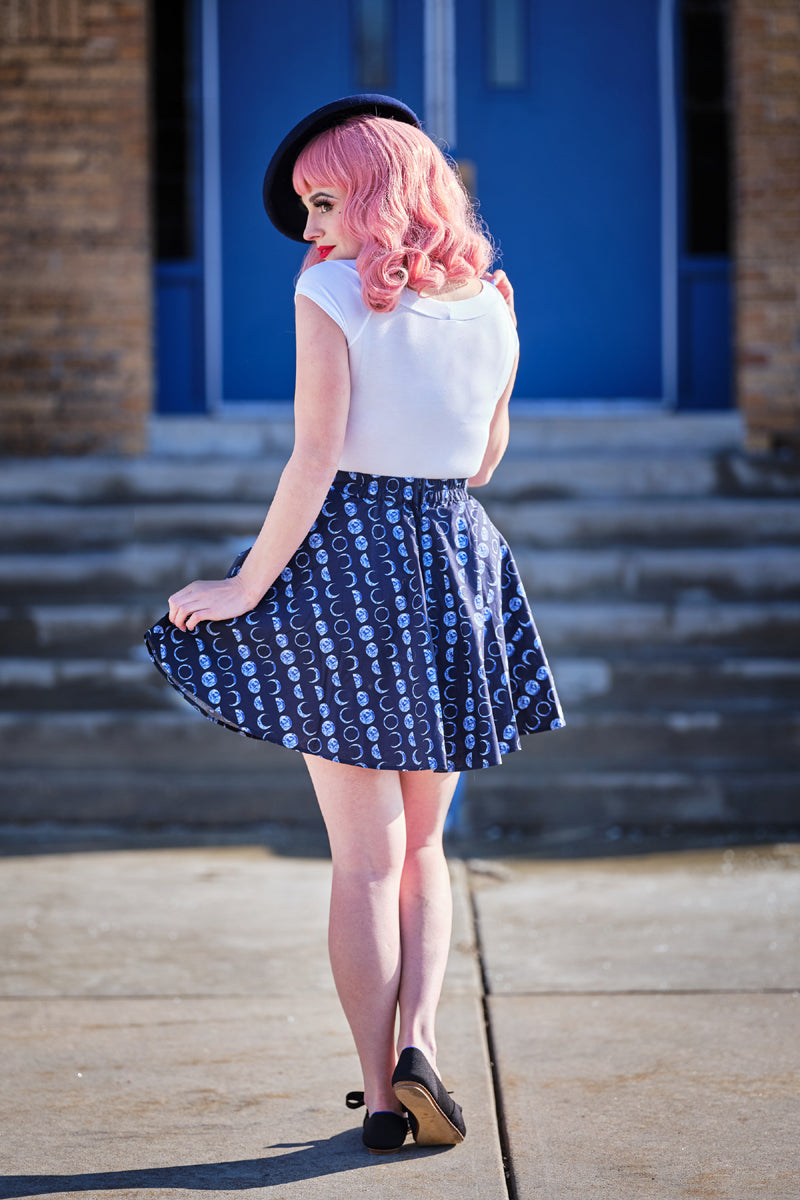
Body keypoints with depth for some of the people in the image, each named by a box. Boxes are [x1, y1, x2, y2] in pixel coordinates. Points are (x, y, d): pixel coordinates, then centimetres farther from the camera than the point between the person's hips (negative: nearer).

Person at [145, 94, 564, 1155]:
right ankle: (417, 1040, -2)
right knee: (423, 843, 17)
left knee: (366, 857, 3)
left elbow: (315, 460, -16)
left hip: (344, 562, -4)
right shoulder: (488, 302, 5)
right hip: (457, 568, 4)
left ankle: (382, 1094, 4)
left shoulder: (332, 290, -10)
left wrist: (246, 586, -9)